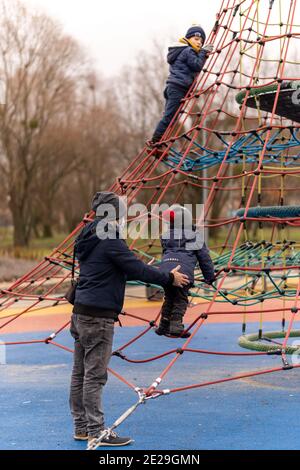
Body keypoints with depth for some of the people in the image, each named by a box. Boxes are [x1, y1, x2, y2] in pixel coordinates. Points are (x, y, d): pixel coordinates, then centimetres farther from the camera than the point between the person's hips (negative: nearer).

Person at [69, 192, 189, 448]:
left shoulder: (88, 239, 16)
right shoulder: (111, 241, -14)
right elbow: (137, 269, -15)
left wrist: (163, 275, 23)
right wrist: (169, 278, -1)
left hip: (81, 312, 10)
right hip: (98, 316, -10)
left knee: (80, 373, 13)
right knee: (95, 375, -5)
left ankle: (81, 426, 21)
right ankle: (97, 432, 0)